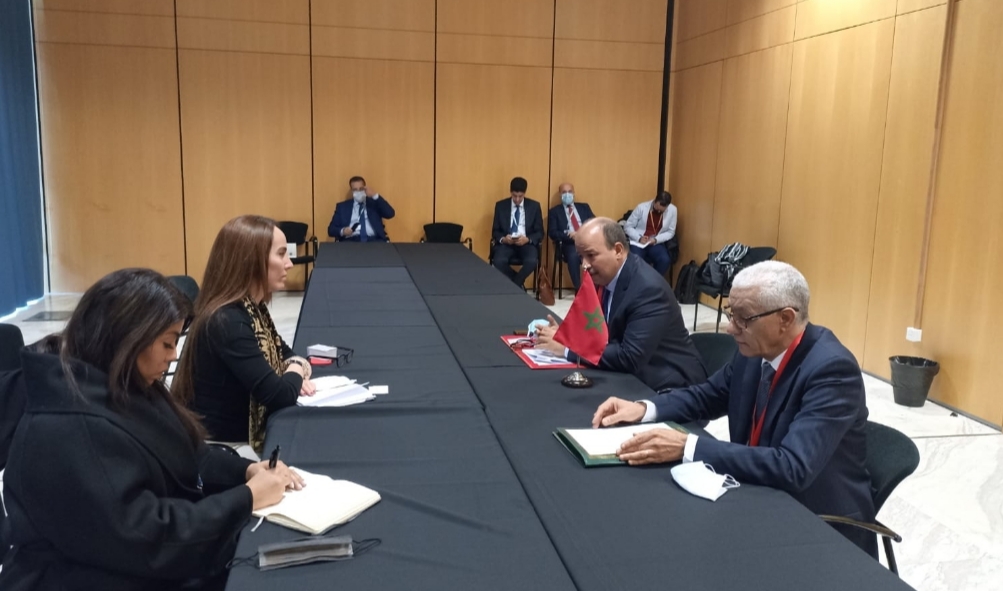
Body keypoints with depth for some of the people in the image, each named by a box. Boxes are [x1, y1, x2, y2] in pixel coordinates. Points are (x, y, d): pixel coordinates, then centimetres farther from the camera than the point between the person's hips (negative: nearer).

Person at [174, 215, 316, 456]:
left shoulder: (254, 308, 3)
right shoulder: (227, 322, -23)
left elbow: (285, 353, 19)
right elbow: (280, 396, -27)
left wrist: (295, 369, -4)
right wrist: (297, 371, -5)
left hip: (249, 437, 8)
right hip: (222, 447, -8)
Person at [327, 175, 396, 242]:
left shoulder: (374, 202, 19)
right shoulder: (342, 206, 19)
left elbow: (390, 214, 2)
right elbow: (331, 229, 13)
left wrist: (375, 195, -3)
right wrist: (342, 231, -10)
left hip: (374, 240, 1)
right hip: (351, 241, -1)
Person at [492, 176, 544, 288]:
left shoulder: (534, 206, 5)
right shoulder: (500, 205, 6)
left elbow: (540, 232, 5)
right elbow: (495, 231, 9)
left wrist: (527, 239, -17)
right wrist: (503, 239, -15)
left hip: (526, 243, 0)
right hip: (506, 243, 0)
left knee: (532, 261, -34)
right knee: (498, 261, -32)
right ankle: (518, 283, -6)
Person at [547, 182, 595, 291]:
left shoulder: (584, 207, 23)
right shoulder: (555, 211, 15)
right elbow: (552, 233, 2)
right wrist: (571, 236, -14)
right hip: (568, 243, -2)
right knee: (573, 256, -37)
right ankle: (579, 289, -27)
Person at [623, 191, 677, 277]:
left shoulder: (672, 210, -4)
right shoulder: (641, 207, -8)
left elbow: (670, 232, 3)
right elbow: (627, 226, -3)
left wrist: (656, 239, -14)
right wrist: (639, 238, -19)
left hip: (657, 243, 2)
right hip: (638, 242, -2)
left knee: (665, 260, -28)